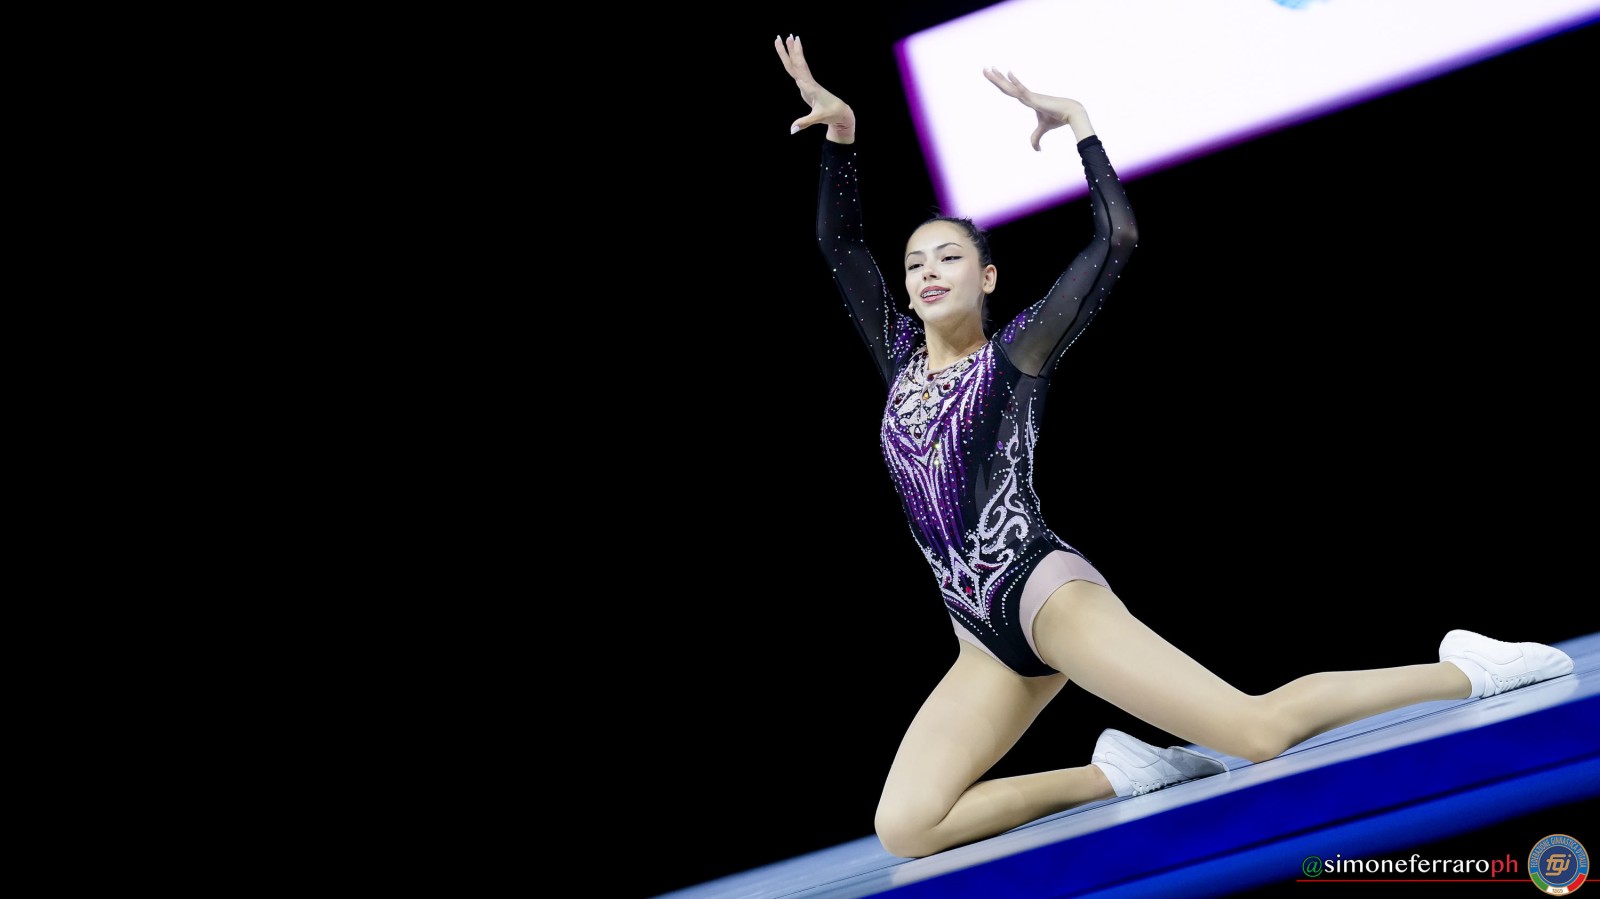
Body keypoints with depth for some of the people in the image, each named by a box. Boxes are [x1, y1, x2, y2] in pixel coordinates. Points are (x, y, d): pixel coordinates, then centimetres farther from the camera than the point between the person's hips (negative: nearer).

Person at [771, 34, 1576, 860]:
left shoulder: (1013, 357, 3)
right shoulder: (901, 360, 18)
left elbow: (1117, 241, -5)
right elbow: (840, 245, 16)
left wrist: (1076, 119, -1)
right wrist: (840, 129, 7)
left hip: (1045, 591, -6)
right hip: (985, 636, 6)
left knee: (1258, 730, -21)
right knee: (903, 832, -12)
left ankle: (1466, 669, -1)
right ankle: (1119, 773, 0)